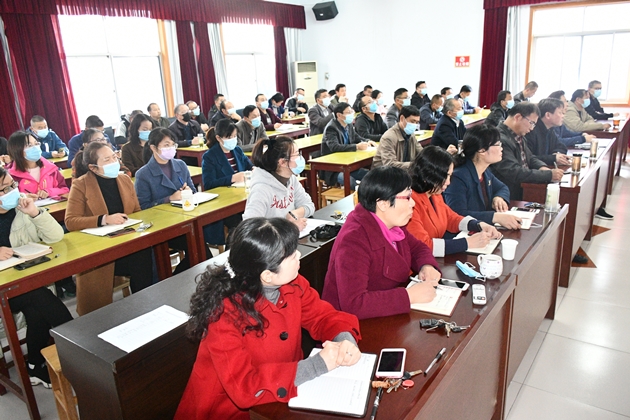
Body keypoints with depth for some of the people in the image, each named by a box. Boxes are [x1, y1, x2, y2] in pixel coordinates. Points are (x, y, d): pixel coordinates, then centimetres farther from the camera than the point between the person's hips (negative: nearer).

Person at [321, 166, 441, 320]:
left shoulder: (392, 225, -1)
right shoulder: (354, 240, -26)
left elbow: (417, 248, 17)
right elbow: (353, 304, -34)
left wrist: (427, 266, -6)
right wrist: (410, 295, -30)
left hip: (390, 316, 8)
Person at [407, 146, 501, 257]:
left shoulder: (434, 195, 4)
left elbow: (451, 218, 19)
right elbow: (423, 247, -30)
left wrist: (480, 225, 1)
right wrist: (468, 242, -24)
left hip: (439, 260, 8)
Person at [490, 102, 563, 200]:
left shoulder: (518, 135, 8)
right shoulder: (500, 139, -21)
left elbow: (530, 158, 21)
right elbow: (515, 173, -26)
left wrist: (542, 167, -1)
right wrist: (549, 175, -20)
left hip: (525, 190, 9)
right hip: (511, 198, -9)